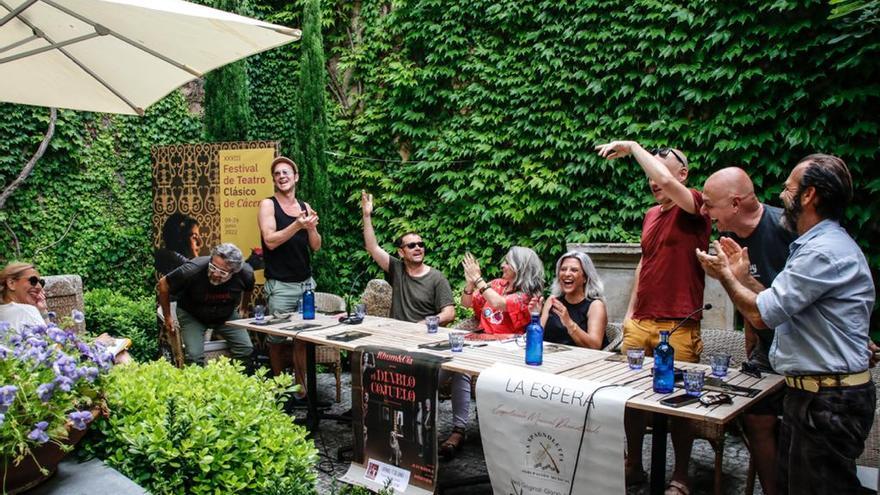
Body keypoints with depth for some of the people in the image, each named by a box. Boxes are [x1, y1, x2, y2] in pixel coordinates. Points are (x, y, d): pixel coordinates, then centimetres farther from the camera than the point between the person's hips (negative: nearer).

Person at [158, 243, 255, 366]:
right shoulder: (193, 269, -34)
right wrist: (167, 316, -8)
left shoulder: (245, 273, -25)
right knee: (195, 356, -21)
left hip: (227, 315, 3)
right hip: (191, 315, -2)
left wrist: (243, 308, 13)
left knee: (246, 349, -7)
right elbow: (163, 284, -16)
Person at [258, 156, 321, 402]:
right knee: (278, 340, 3)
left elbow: (316, 246, 8)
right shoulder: (268, 205, -2)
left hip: (306, 282, 4)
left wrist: (311, 227, -11)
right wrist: (297, 225, -24)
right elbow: (270, 241, -14)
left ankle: (301, 389, 13)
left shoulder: (305, 206, 11)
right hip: (280, 286, -4)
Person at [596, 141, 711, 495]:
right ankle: (633, 465, 25)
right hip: (640, 323, 7)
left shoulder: (695, 207, -6)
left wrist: (632, 146, -15)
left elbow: (666, 181, -27)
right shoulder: (651, 214, 15)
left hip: (678, 327, -7)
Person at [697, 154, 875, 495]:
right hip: (808, 392, 10)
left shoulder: (825, 251, -21)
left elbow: (762, 315, -20)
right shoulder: (819, 244, 14)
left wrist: (725, 275, -4)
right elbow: (780, 310, 14)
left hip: (829, 402, -10)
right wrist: (742, 277, 12)